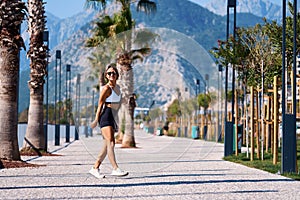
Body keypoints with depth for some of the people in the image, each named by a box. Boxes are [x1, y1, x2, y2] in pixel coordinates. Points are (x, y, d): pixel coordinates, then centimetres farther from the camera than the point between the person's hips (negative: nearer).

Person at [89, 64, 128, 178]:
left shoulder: (117, 87, 16)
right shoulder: (107, 88, -9)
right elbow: (100, 104, -9)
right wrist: (96, 120, -14)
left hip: (112, 117, 9)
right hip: (106, 116, -9)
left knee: (107, 145, 7)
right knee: (110, 143, -14)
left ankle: (95, 168, 11)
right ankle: (115, 169, -19)